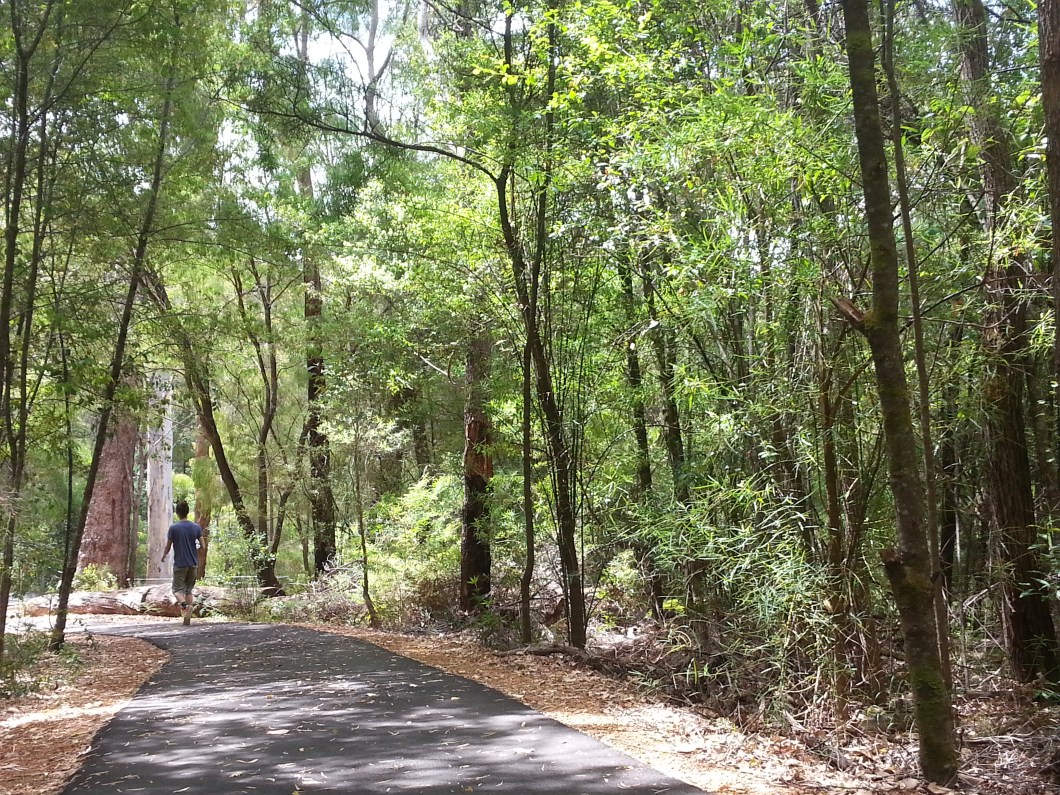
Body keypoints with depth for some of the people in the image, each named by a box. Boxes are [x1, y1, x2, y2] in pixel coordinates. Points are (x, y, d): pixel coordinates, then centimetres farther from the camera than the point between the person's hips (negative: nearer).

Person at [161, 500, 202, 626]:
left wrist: (163, 556, 18)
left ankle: (184, 603, -28)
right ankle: (188, 617, 8)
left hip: (179, 564, -3)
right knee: (189, 589, 13)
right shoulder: (196, 527, 1)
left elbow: (168, 547, -2)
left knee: (177, 589, 4)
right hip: (193, 564, 3)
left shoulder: (173, 528, -7)